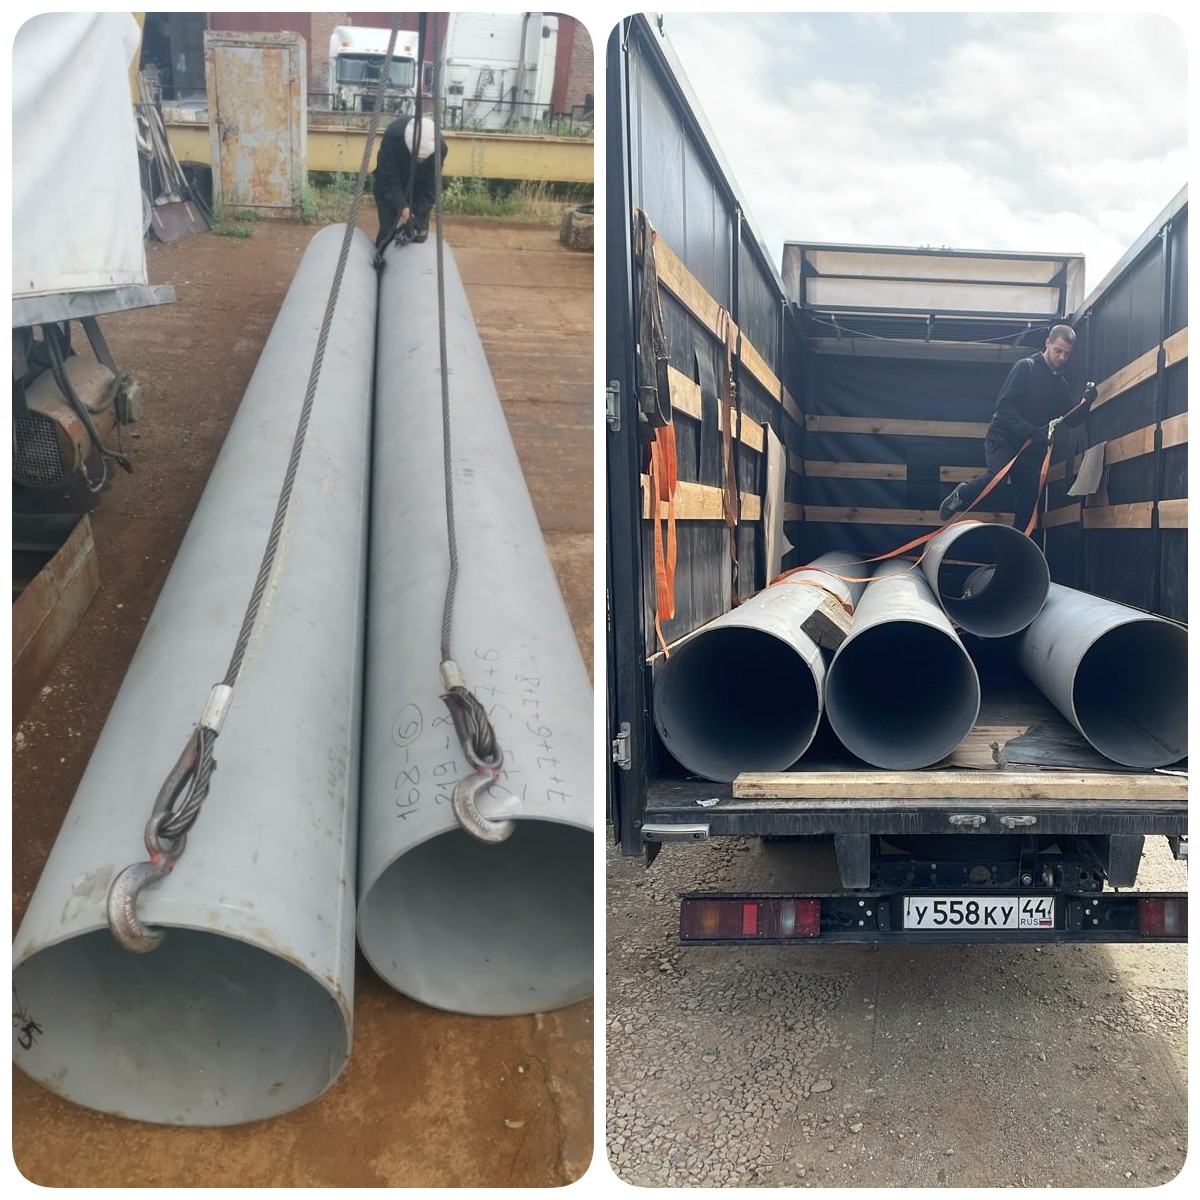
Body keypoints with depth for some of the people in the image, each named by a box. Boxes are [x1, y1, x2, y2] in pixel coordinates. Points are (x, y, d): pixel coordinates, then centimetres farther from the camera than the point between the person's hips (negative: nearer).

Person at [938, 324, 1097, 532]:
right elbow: (1003, 405, -14)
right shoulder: (1026, 367, -5)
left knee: (1027, 506, 2)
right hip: (1003, 438, -6)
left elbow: (1071, 420, 12)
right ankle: (962, 495, -4)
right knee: (997, 475, -32)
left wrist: (1087, 402, -9)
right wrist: (1031, 431, -24)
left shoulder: (1061, 384, 14)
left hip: (1032, 449, 6)